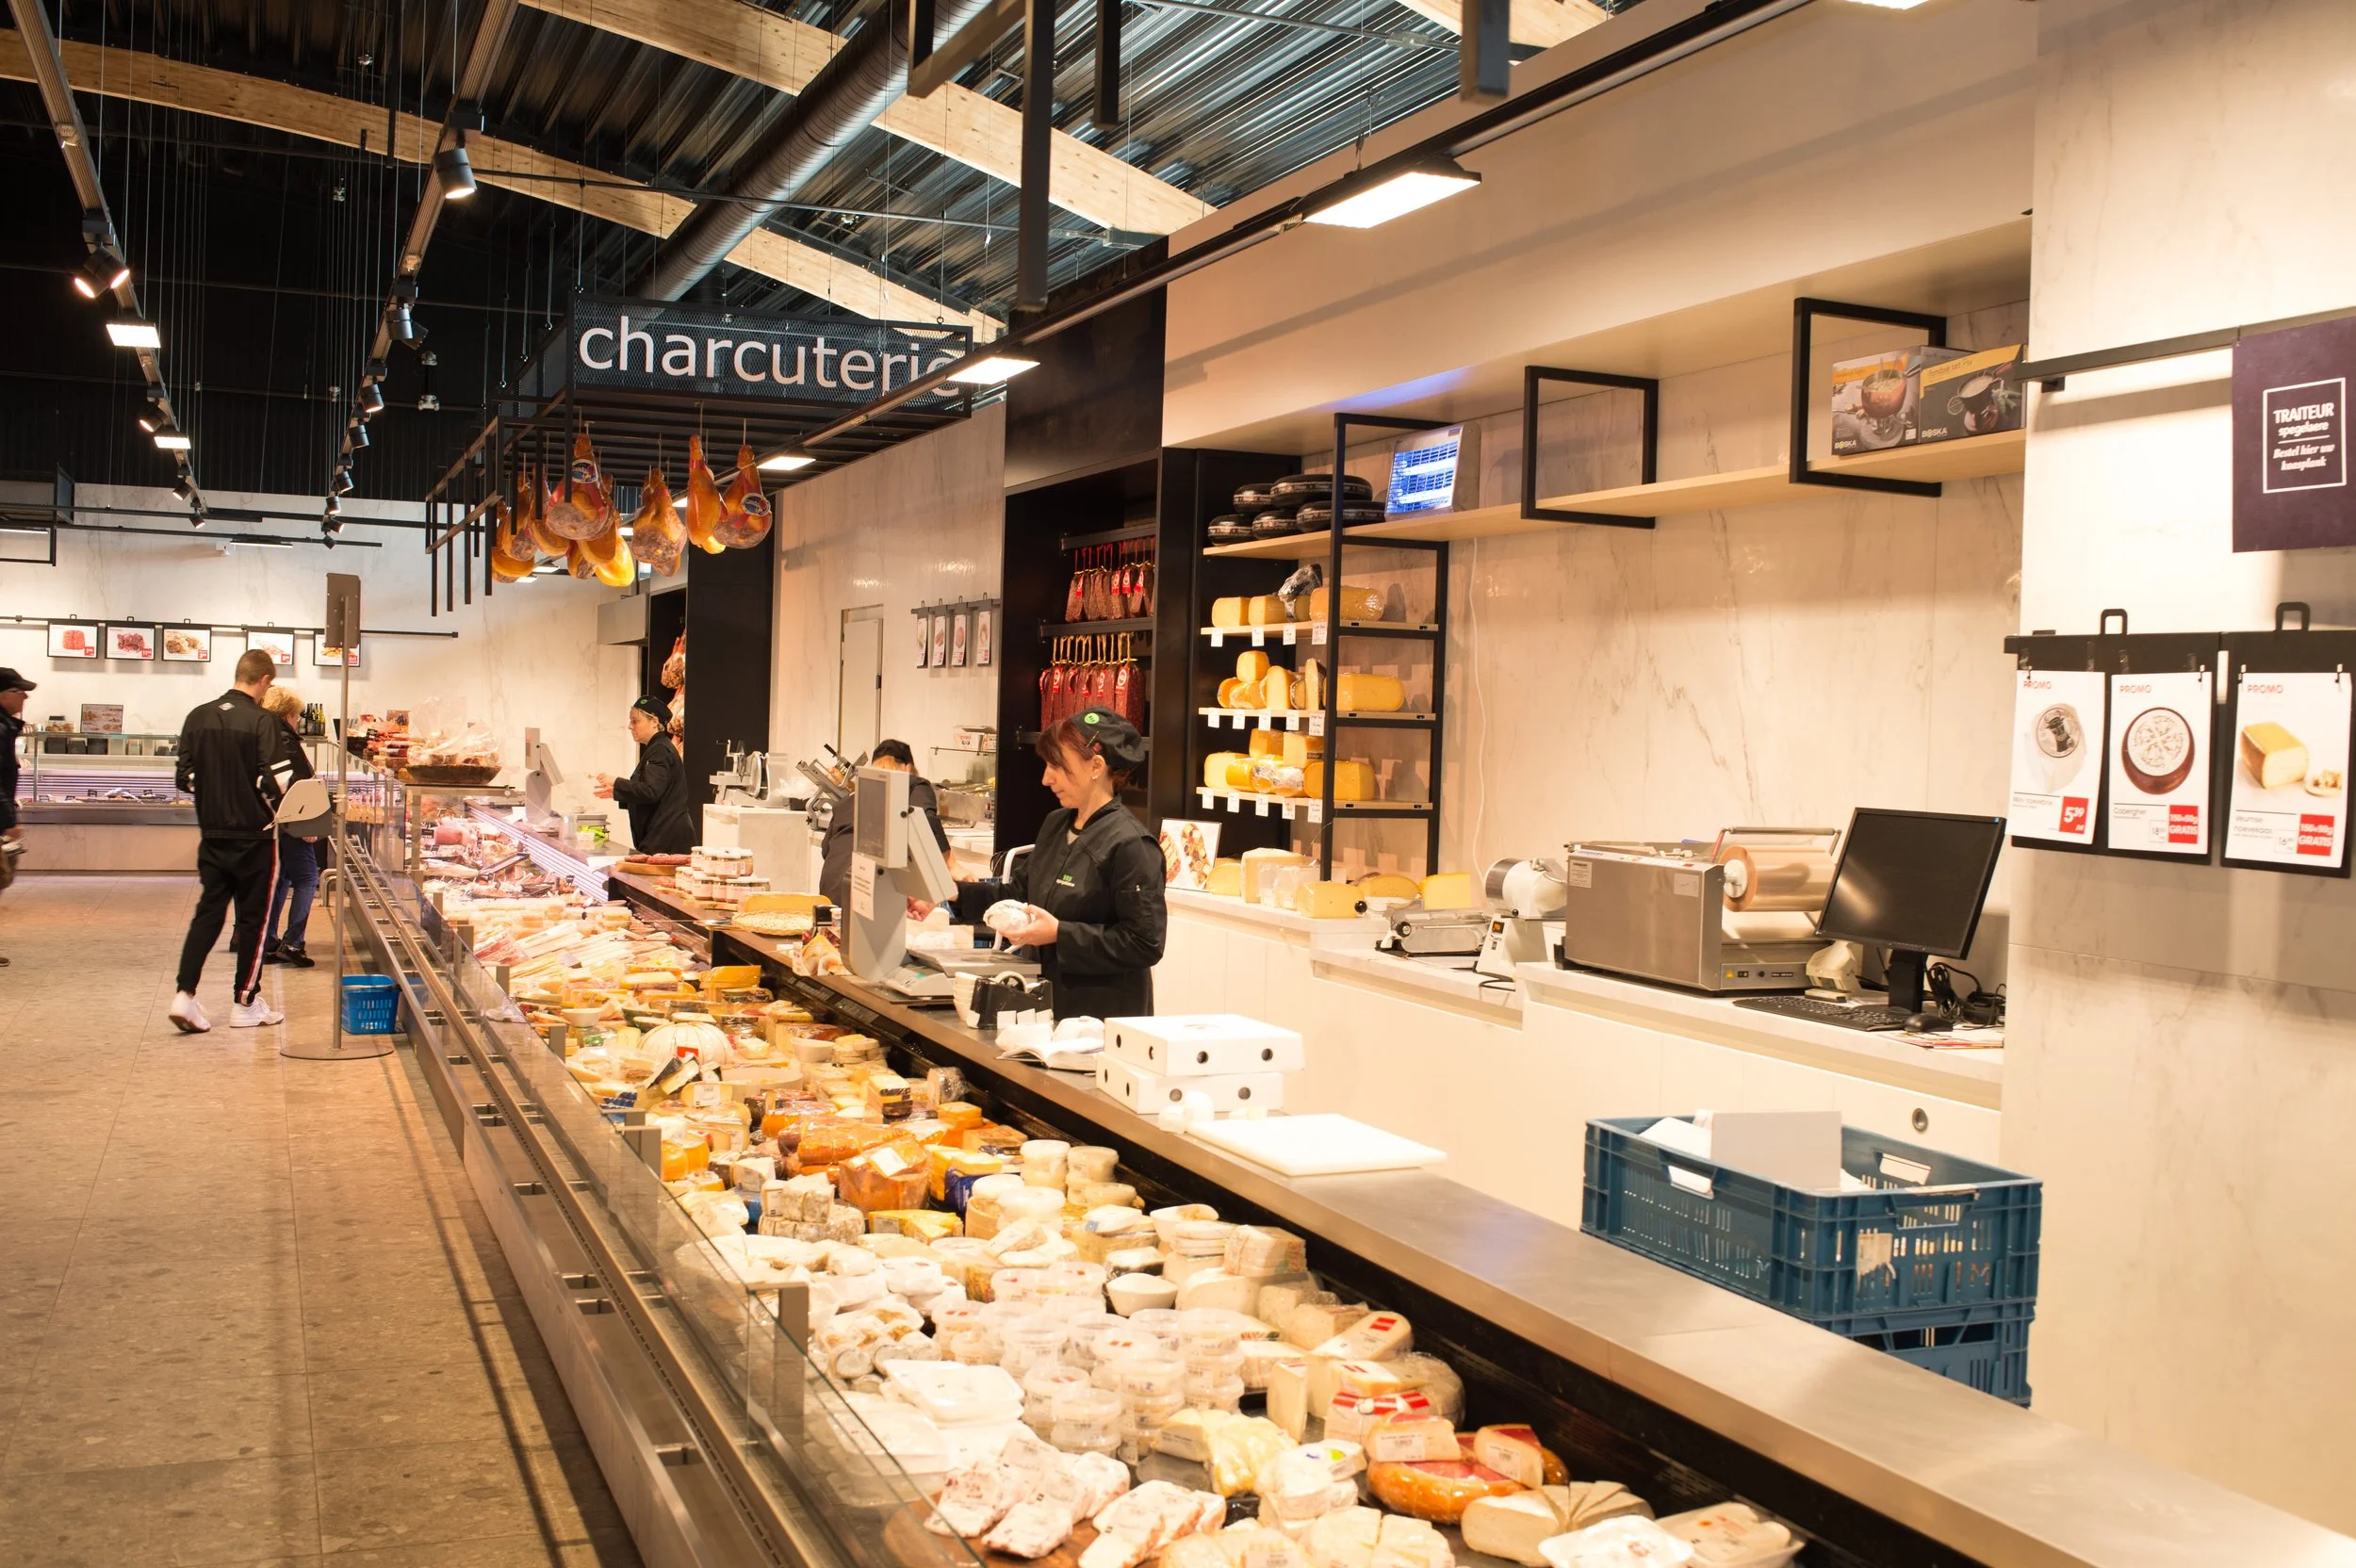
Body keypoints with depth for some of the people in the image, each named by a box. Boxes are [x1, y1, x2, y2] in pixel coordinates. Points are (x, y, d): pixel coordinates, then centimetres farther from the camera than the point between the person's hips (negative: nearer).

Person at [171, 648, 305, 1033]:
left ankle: (185, 994, -2)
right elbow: (276, 782, -18)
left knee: (208, 912, 11)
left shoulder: (197, 717, 4)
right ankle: (245, 1004, 13)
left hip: (212, 832, 5)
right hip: (254, 835, -5)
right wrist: (277, 812, 1)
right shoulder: (262, 722, -14)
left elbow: (184, 776, 7)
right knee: (253, 916, 6)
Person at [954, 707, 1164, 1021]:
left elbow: (1145, 944, -21)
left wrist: (1059, 934, -22)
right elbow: (1021, 892, 19)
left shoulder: (1129, 845, -18)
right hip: (1054, 1003, 7)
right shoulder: (1055, 825, 9)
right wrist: (954, 892, 7)